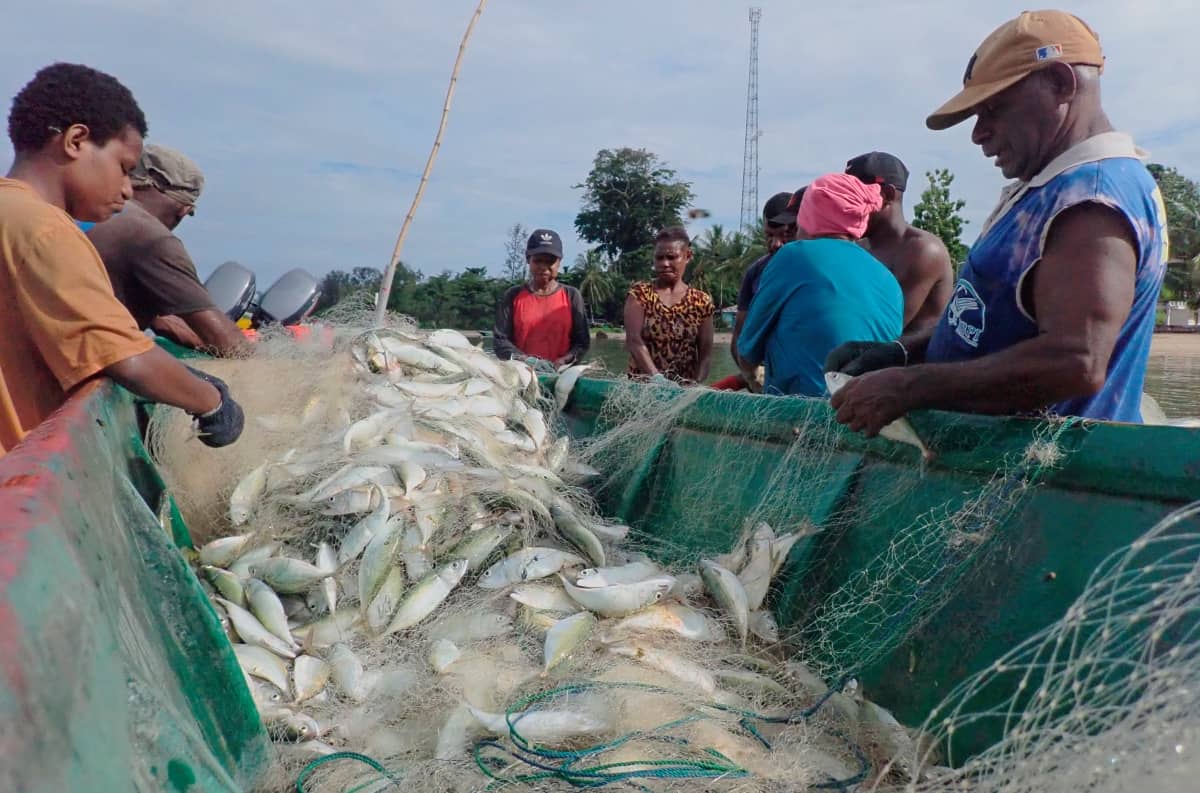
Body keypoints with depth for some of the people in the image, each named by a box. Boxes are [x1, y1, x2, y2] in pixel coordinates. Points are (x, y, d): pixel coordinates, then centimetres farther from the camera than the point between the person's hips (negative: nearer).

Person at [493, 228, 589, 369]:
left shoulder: (572, 296, 7)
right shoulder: (513, 296, 7)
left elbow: (582, 341, 5)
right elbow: (499, 340, 2)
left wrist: (561, 362, -12)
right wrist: (526, 360, -13)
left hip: (560, 373, 0)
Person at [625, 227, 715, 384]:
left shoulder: (702, 302, 4)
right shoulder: (639, 293, 0)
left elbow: (705, 353, 2)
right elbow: (634, 341, -12)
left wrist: (695, 385, -14)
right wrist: (656, 377, -25)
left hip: (685, 388, 1)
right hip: (642, 385, -1)